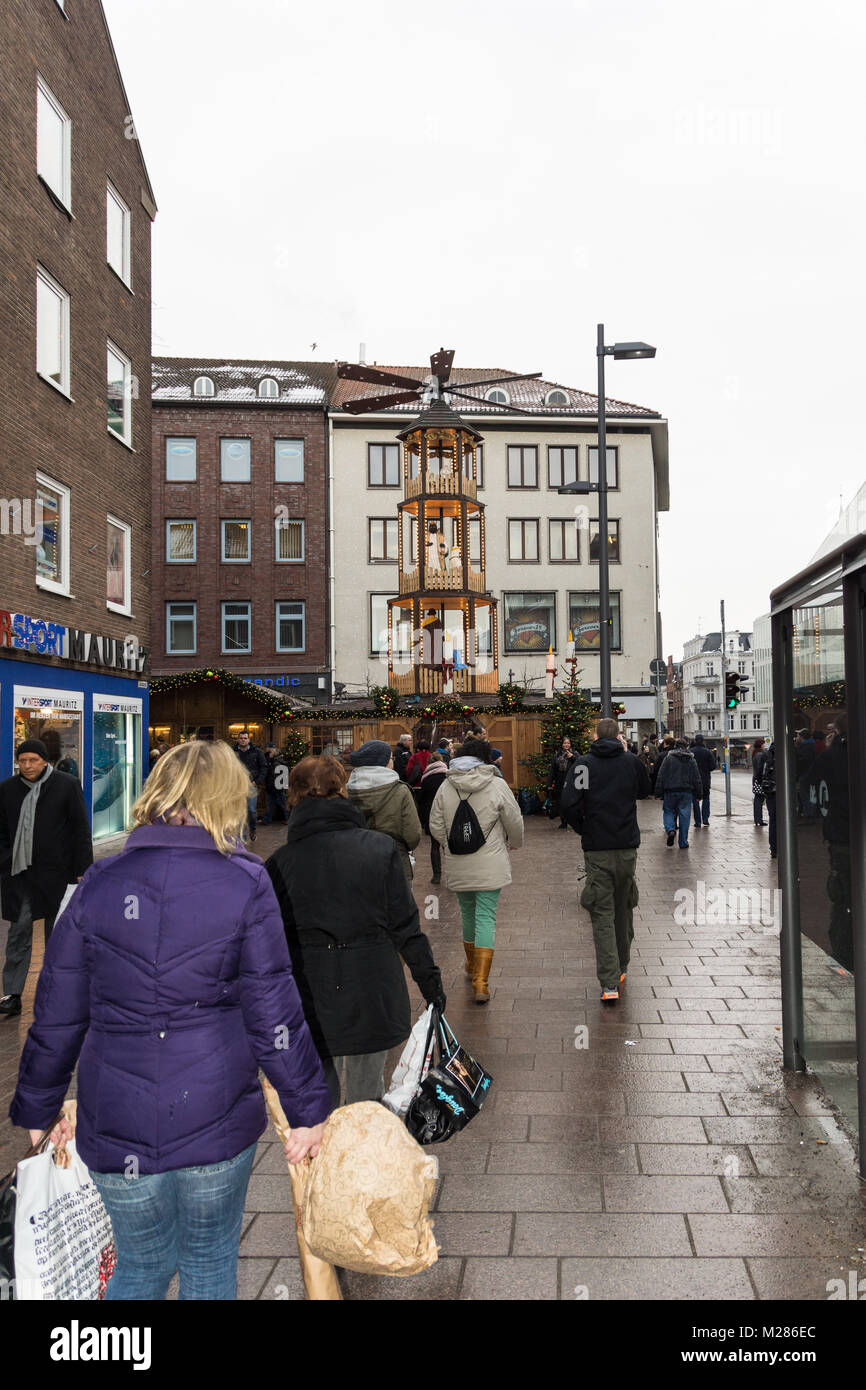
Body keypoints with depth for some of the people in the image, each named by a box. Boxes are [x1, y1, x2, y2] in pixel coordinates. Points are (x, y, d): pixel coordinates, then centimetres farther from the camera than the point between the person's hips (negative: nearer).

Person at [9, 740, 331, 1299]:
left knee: (143, 1265, 24)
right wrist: (308, 1110, 1)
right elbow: (274, 1014, -9)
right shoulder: (246, 881, -10)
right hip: (217, 1122, -2)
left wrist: (37, 1111, 16)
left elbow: (57, 1016, 2)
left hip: (116, 1126, 2)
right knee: (210, 1263, 21)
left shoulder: (99, 882, -3)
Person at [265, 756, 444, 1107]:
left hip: (311, 1002, -1)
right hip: (373, 995, 1)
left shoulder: (279, 863, -7)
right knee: (368, 1094, 19)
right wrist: (430, 979, 7)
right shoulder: (381, 847, -6)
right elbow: (405, 924, -4)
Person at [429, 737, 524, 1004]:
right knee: (486, 917, 0)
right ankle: (481, 982, -6)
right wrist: (515, 842, 19)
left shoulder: (445, 787, -2)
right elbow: (515, 823, -2)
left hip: (458, 866, 3)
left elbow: (436, 827, 3)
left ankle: (472, 966, 38)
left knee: (467, 913, 20)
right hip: (490, 865, -3)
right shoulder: (497, 785, -9)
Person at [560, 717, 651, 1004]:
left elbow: (569, 802, -16)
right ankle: (621, 969, 33)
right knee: (624, 909, 18)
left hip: (596, 849, -2)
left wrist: (582, 829, 2)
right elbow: (645, 791, 20)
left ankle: (609, 983, -8)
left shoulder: (583, 763, -5)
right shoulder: (632, 762, 1)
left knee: (602, 915, 0)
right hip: (627, 846, 2)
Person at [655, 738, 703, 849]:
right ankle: (683, 843, 7)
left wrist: (659, 793, 1)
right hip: (686, 792, 2)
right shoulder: (691, 760, 7)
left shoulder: (668, 758, -1)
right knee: (684, 815, 5)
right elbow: (697, 778, 8)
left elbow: (661, 777, -3)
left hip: (670, 791, -2)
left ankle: (670, 829, -16)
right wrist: (699, 793, 13)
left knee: (668, 812, 12)